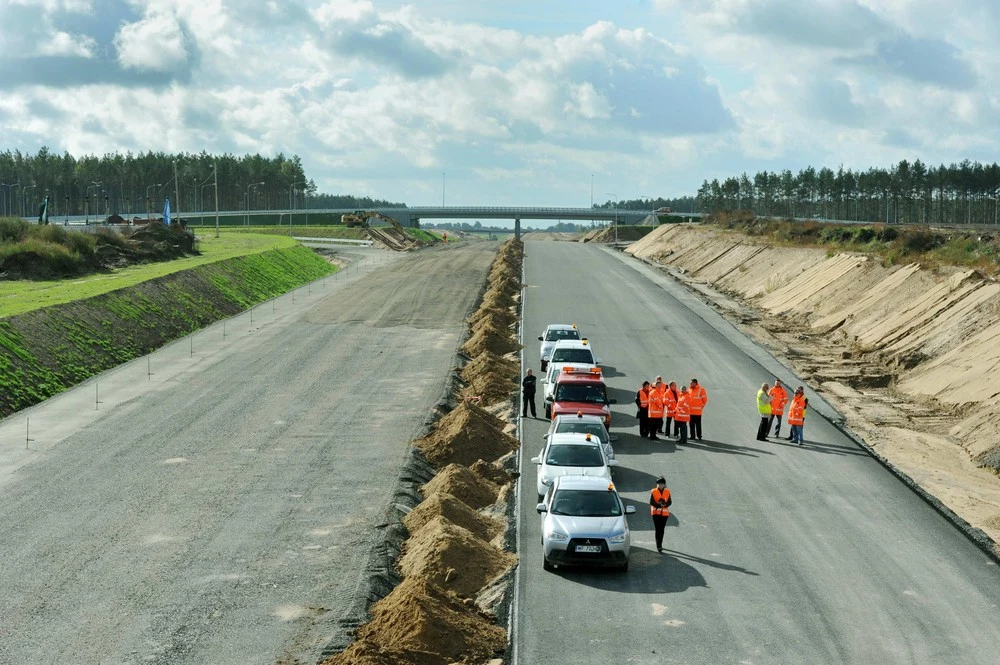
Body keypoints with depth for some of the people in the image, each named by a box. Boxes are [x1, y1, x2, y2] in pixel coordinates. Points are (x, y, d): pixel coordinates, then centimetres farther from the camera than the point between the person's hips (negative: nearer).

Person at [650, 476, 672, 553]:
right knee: (657, 529, -8)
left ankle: (660, 544, 21)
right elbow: (651, 502, -8)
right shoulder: (653, 492, -1)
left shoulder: (667, 492, 5)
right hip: (656, 513, -2)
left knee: (662, 530, 7)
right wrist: (659, 505, -22)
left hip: (665, 513, 2)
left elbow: (670, 502, 2)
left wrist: (665, 505, -19)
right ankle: (659, 546, -11)